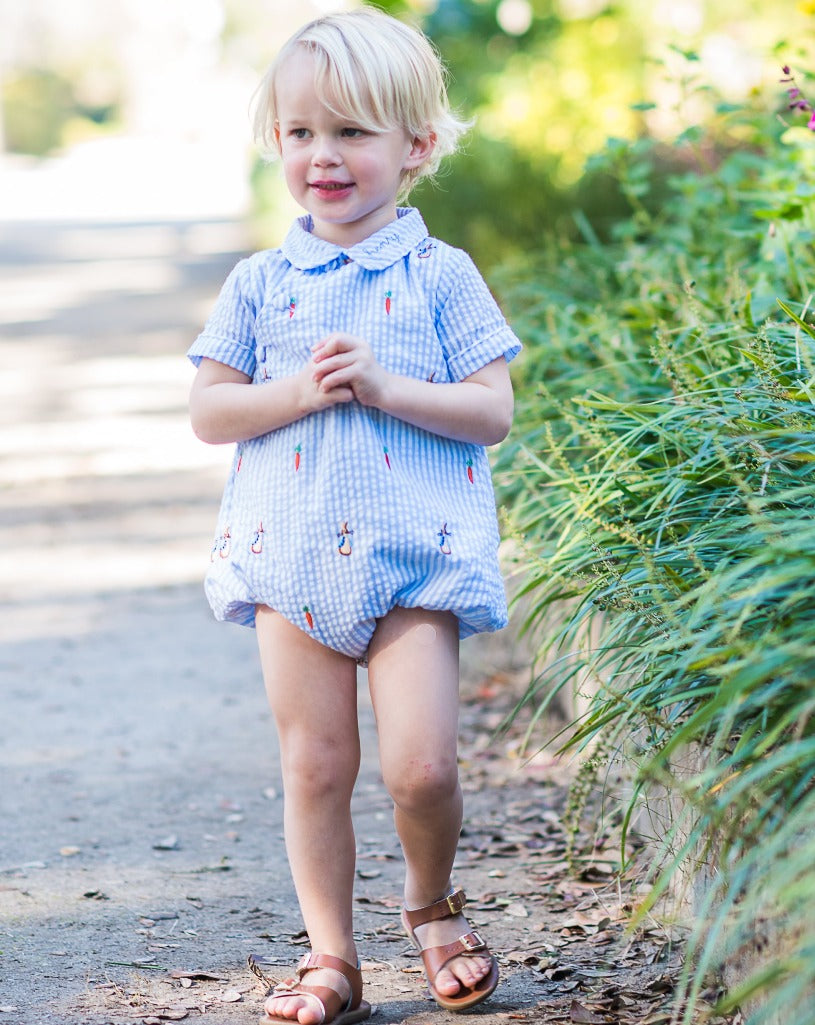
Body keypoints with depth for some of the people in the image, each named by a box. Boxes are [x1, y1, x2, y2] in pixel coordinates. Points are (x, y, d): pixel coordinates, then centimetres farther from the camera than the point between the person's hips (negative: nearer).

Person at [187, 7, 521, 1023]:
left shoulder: (441, 275, 1)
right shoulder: (260, 283, 6)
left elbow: (492, 409, -4)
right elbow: (208, 410, 4)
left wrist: (383, 386, -16)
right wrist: (300, 391, -12)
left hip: (416, 556, -2)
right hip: (293, 558, 2)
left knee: (421, 766, -8)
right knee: (314, 766, 5)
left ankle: (432, 907, 22)